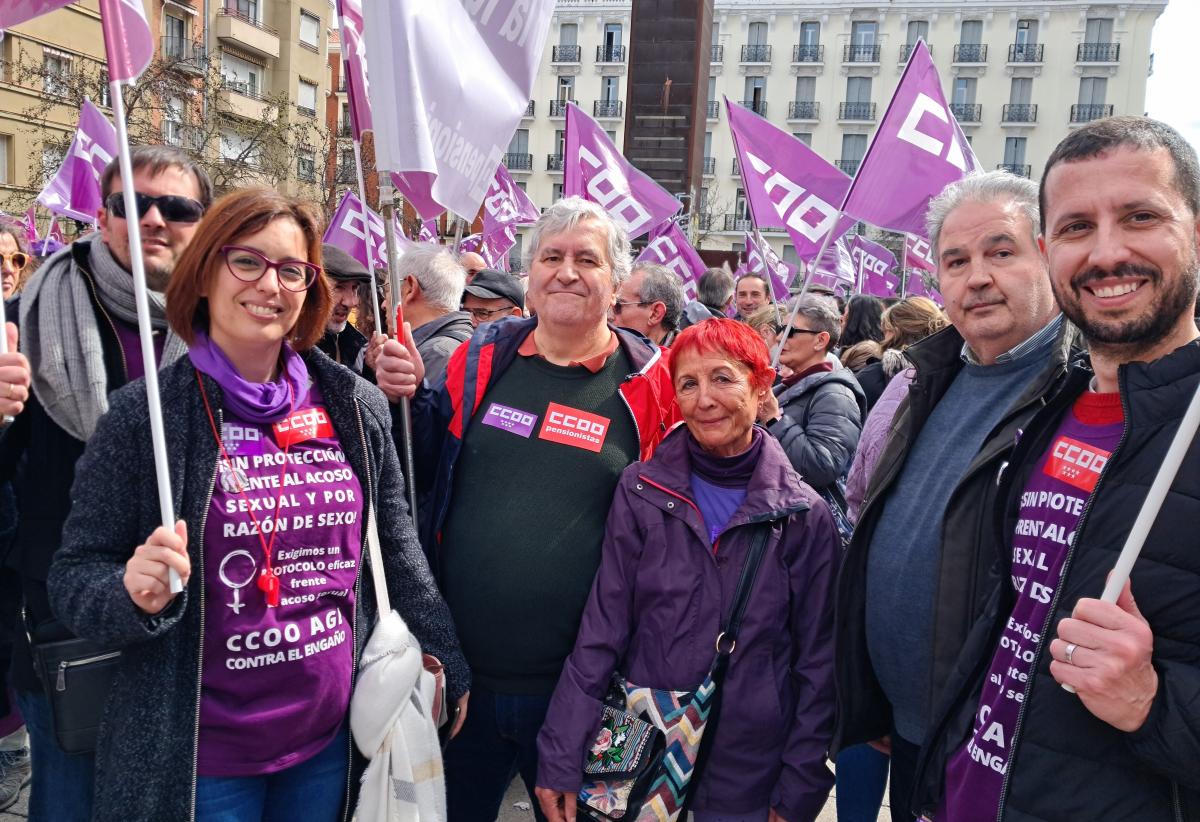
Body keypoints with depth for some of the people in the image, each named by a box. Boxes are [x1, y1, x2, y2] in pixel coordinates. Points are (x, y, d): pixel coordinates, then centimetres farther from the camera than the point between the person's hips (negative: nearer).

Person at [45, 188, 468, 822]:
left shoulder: (357, 407, -3)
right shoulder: (142, 414, -10)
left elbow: (397, 550, 6)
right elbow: (73, 578, -5)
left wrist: (443, 662, 9)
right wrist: (134, 591, -25)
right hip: (196, 758, -2)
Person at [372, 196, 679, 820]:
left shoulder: (648, 384, -7)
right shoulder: (480, 359, 0)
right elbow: (429, 470, 8)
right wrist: (406, 399, -6)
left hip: (577, 688, -2)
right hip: (461, 674, 3)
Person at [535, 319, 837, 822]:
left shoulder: (804, 517, -7)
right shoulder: (641, 491, -7)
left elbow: (818, 661, -2)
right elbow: (601, 629, -6)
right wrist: (561, 760, -8)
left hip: (747, 779, 0)